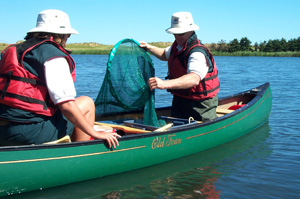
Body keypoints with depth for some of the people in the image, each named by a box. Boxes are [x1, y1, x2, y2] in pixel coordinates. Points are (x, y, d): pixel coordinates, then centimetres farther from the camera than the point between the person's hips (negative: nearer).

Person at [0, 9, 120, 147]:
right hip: (28, 133, -9)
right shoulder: (54, 55, -9)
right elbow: (66, 105, -15)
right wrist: (95, 134, -6)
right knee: (86, 103, 7)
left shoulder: (13, 50, 16)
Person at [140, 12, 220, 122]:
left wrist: (165, 84, -58)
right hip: (179, 100, 8)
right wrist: (149, 48, 9)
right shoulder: (177, 46, 3)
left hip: (200, 105, -8)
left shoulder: (198, 53, -27)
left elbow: (194, 79, -46)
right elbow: (165, 54, 28)